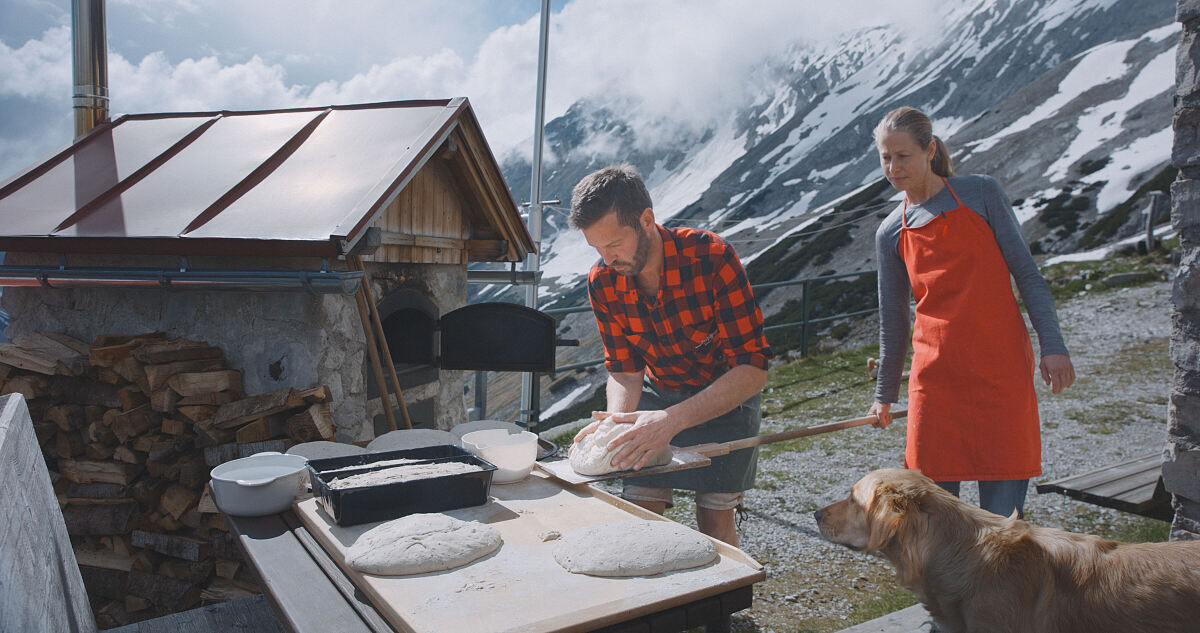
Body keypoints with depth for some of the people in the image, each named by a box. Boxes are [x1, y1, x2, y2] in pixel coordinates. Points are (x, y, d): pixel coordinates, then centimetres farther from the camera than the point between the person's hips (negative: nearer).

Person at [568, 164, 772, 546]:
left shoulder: (710, 257, -30)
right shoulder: (602, 282, -15)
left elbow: (753, 368, -30)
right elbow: (624, 371, -7)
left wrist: (672, 420, -41)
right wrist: (616, 423, -29)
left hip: (727, 396, -3)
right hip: (658, 394, 3)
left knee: (714, 518, -7)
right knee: (637, 509, -4)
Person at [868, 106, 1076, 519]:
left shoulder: (981, 194, 3)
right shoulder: (891, 233, 9)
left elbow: (1027, 274, 4)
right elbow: (893, 319, 16)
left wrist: (1052, 345, -5)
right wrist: (884, 393, 20)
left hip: (1002, 369, -2)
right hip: (935, 376, 2)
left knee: (1002, 510, 0)